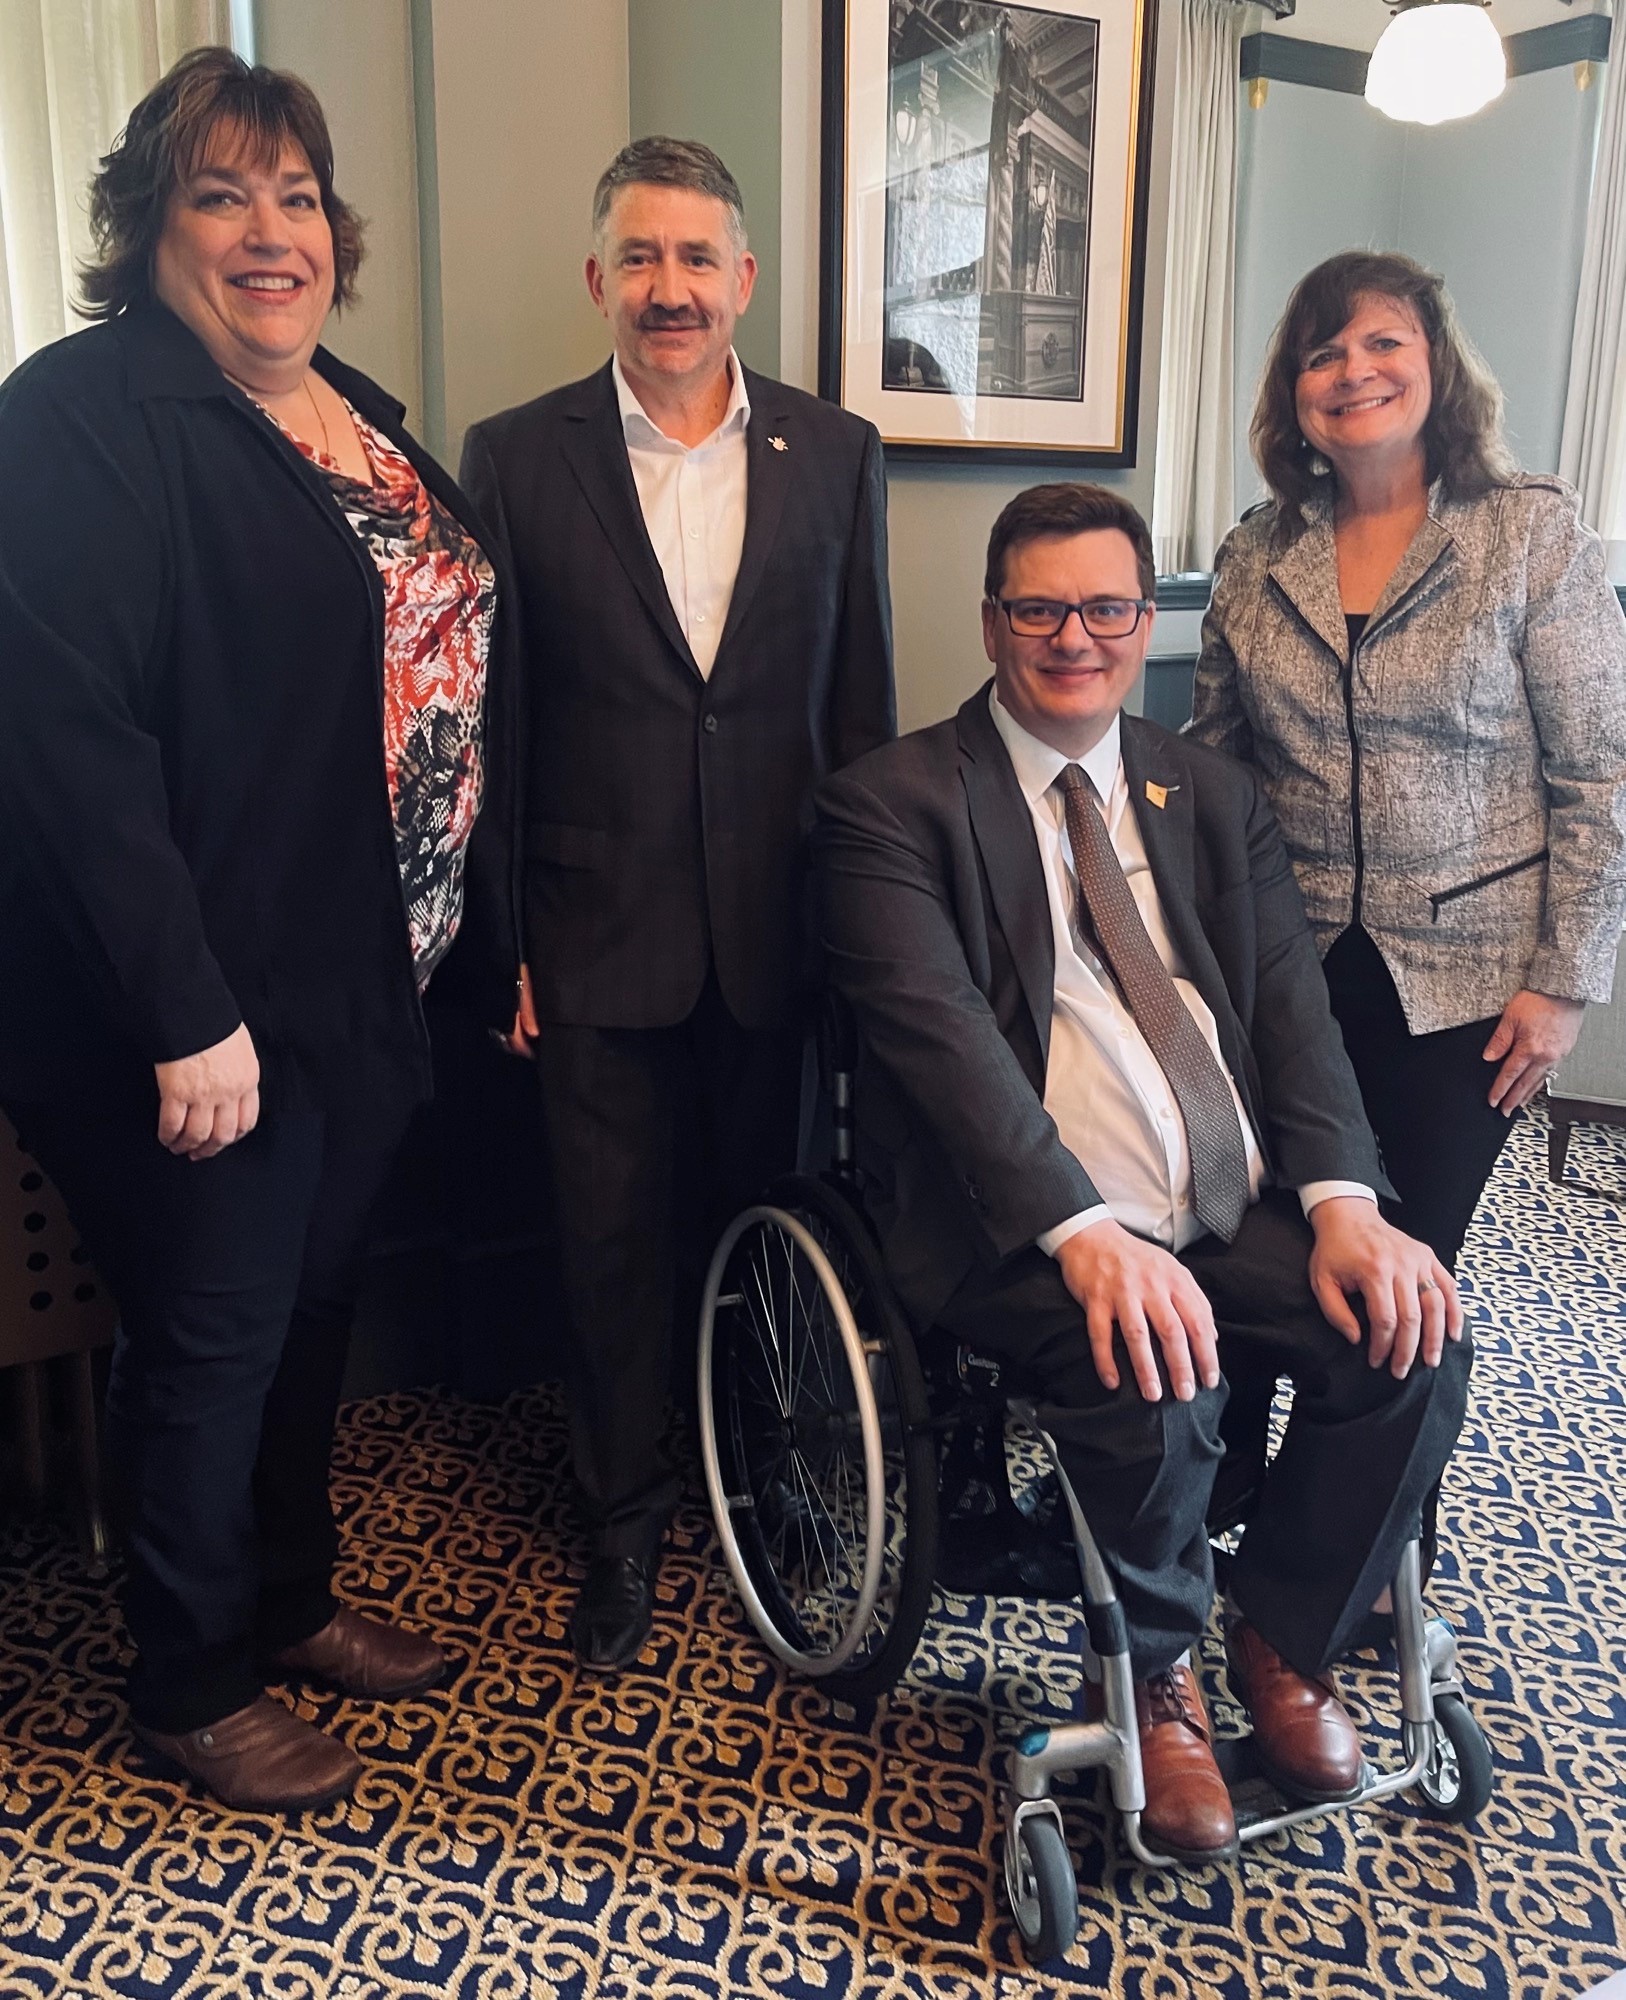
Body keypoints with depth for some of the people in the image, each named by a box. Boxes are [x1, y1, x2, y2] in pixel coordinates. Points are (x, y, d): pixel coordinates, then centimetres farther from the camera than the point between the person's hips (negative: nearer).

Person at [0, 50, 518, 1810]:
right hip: (193, 1003, -8)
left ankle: (289, 1599, 42)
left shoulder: (364, 423, 14)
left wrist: (503, 921, 12)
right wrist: (184, 1017, -24)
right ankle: (190, 1686, 31)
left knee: (314, 1301, 19)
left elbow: (448, 687, 15)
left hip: (360, 981, 8)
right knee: (213, 1333, 7)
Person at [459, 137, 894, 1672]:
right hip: (595, 928, -1)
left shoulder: (835, 454, 4)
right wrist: (493, 937, -3)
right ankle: (624, 1517, 29)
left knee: (758, 1218, 15)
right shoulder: (514, 458, 0)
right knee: (612, 1234, 8)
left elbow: (860, 700, 6)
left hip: (776, 922, 2)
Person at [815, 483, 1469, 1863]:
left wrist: (1341, 1201, -10)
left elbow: (1292, 1007, 8)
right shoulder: (892, 803, -1)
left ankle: (1286, 1640, 11)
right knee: (1157, 1381, -30)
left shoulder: (1215, 796, 17)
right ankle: (1157, 1672, 4)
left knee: (1416, 1336, -17)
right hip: (1026, 1221, -5)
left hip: (1239, 1207, 5)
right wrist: (1087, 1233, -27)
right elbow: (940, 1032, -15)